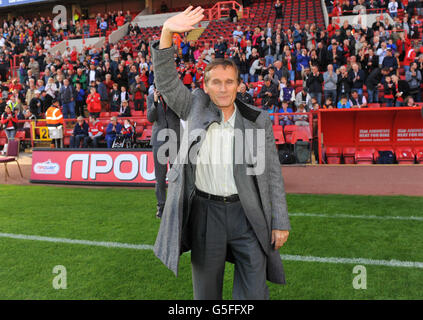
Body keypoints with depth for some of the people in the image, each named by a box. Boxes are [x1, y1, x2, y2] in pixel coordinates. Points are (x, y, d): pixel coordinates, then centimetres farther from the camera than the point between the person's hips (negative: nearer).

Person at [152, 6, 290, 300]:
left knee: (255, 293, 8)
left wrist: (280, 222, -1)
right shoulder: (196, 108, 1)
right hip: (205, 211, 1)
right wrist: (167, 34, -24)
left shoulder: (258, 120, -2)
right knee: (206, 291, 16)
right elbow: (166, 81, -9)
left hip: (247, 214, 0)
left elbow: (272, 174, 0)